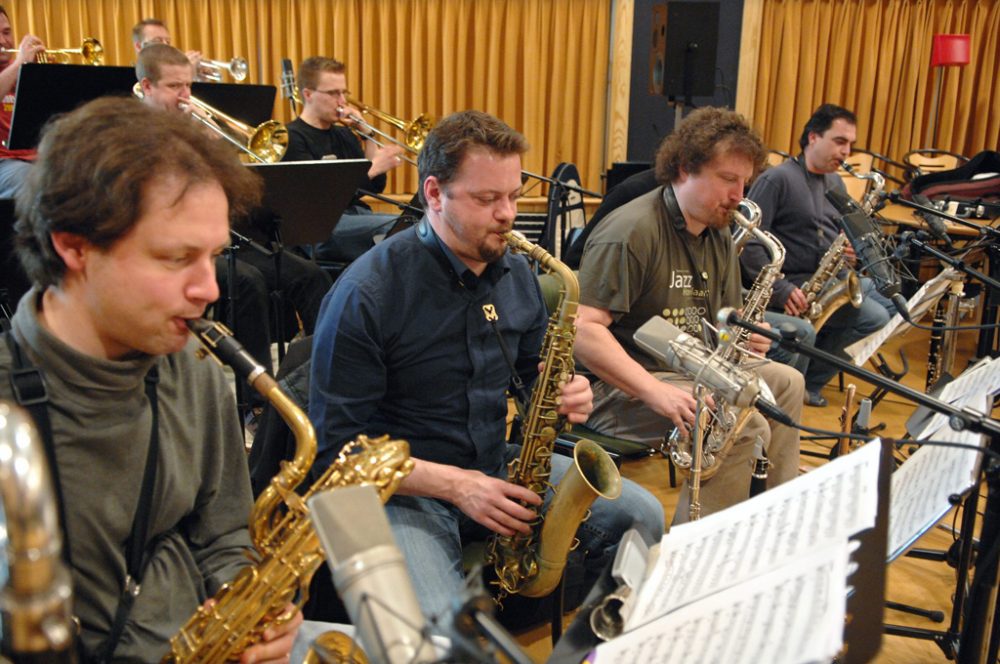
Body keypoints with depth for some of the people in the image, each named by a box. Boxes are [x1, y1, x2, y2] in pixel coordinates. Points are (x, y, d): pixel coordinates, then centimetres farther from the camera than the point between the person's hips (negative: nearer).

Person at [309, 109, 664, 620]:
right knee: (439, 622, -33)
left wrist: (563, 395, -6)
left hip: (499, 466, 6)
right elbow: (336, 446, -16)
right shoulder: (366, 294, -17)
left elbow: (532, 374, 19)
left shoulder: (516, 274, 3)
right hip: (404, 487, -6)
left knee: (642, 516, -5)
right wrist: (455, 484, -23)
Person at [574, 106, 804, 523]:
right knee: (746, 428, -23)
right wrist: (654, 392, -32)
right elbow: (582, 328, -27)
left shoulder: (719, 236, 12)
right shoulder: (632, 231, -18)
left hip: (690, 373, 10)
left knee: (786, 383, 11)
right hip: (620, 385, -10)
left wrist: (743, 335, -5)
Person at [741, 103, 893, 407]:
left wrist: (849, 249, -2)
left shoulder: (835, 183, 15)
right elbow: (749, 241, -19)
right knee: (874, 317, -19)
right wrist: (781, 290, -25)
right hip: (794, 282, -9)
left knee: (895, 306, 1)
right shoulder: (777, 179, -12)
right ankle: (806, 380, -3)